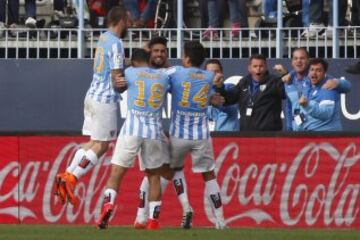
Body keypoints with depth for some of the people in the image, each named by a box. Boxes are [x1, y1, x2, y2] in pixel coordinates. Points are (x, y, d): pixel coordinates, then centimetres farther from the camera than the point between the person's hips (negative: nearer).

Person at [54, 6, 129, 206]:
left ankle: (67, 175, 5)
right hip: (106, 100, -9)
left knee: (94, 143, 13)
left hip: (92, 96, 9)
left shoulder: (103, 39, 14)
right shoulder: (116, 43, -14)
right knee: (100, 145, -4)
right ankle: (71, 179, -9)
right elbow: (117, 79, -16)